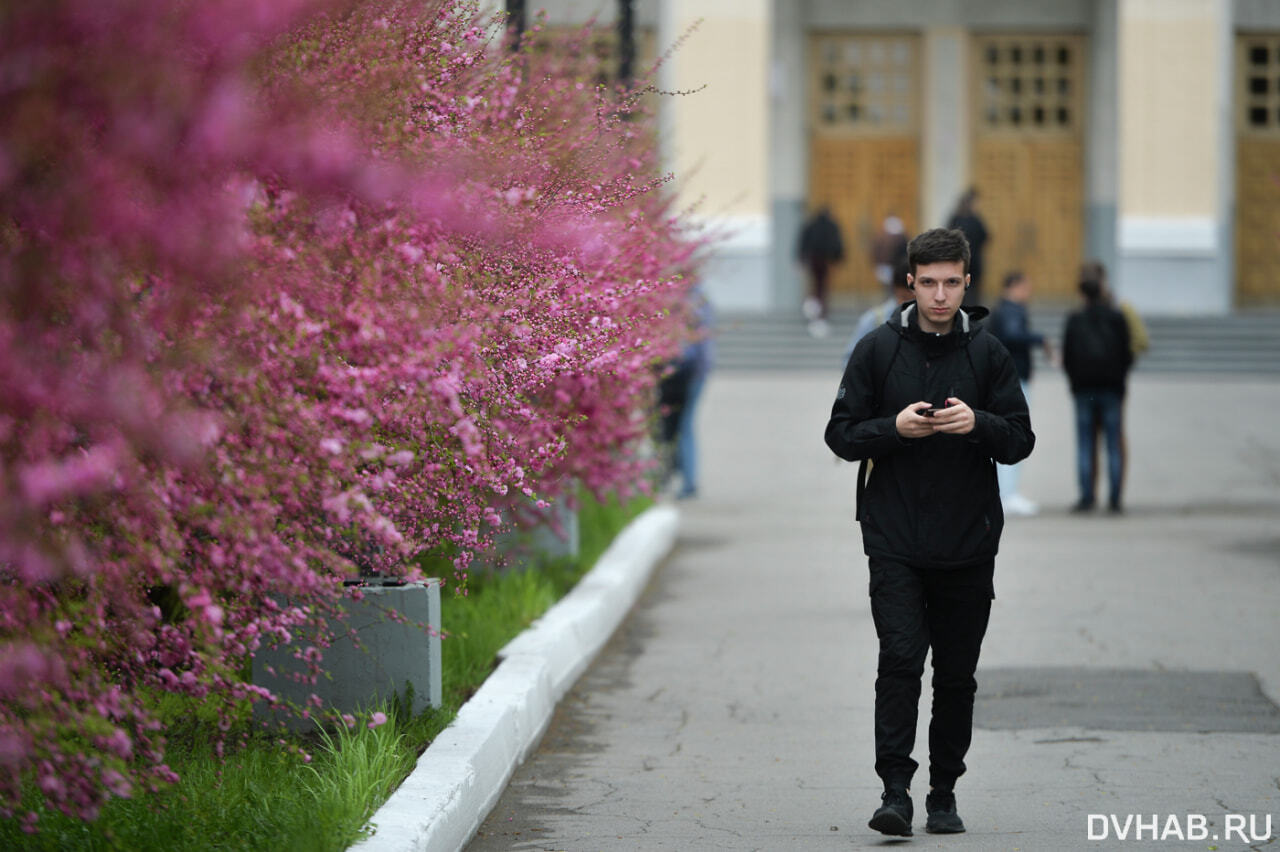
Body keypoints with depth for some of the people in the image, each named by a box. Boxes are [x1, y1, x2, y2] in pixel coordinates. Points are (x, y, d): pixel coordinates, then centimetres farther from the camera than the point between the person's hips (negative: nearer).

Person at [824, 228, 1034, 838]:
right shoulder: (878, 349, 1)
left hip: (968, 546, 2)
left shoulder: (988, 353, 4)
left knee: (956, 674, 7)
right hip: (894, 541, -1)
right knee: (900, 658, -13)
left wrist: (978, 424, -18)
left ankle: (944, 795, 18)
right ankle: (895, 792, -11)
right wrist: (894, 428, -16)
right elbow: (841, 434, 2)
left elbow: (1021, 441, 2)